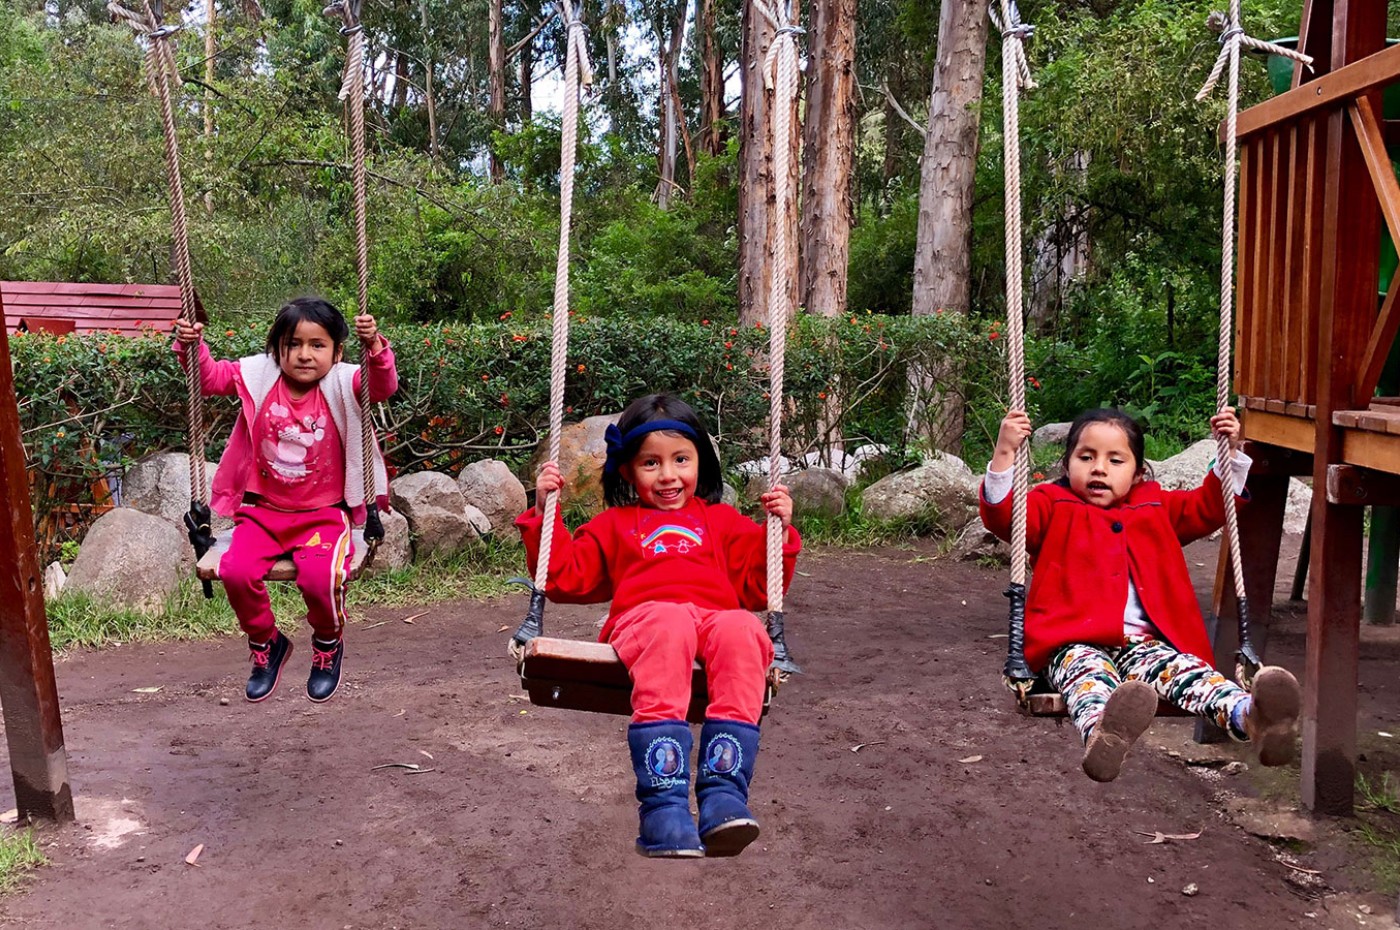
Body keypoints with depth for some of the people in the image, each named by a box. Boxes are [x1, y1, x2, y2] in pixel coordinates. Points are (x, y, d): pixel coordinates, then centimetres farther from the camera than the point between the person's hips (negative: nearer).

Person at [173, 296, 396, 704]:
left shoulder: (342, 384, -7)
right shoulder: (257, 376, 1)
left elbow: (383, 386, -23)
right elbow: (210, 377, 7)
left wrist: (376, 349, -41)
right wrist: (192, 346, -12)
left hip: (322, 514, -3)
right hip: (263, 511, 3)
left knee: (320, 577, -28)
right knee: (236, 572, -21)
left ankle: (328, 644, 9)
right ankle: (266, 644, 12)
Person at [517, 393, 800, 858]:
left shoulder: (722, 522, 33)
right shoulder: (613, 525, 33)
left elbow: (756, 588, 26)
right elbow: (566, 579, 24)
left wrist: (779, 530, 15)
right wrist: (544, 512, 18)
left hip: (718, 615, 2)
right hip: (644, 615, -1)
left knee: (742, 629, -37)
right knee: (669, 625, -40)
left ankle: (724, 793, -44)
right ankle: (663, 806, -48)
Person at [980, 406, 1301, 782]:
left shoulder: (1156, 508, 27)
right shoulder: (1053, 506, 13)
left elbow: (1209, 507, 30)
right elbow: (1003, 516, -3)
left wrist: (1229, 453, 18)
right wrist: (1004, 453, -16)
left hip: (1143, 643, 4)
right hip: (1075, 644, -4)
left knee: (1182, 667, -29)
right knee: (1089, 673, -39)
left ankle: (1249, 717, -57)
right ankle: (1101, 734, -72)